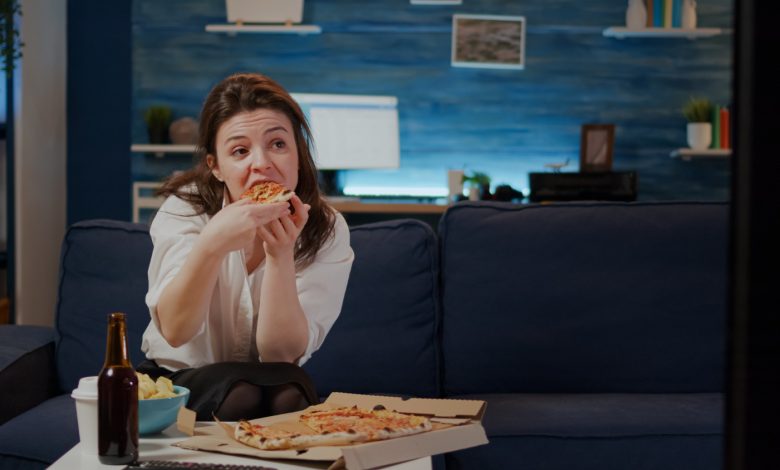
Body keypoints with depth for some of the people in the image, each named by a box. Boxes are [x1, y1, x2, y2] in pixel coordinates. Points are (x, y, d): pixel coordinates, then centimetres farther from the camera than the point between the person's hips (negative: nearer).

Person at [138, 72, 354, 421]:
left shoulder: (326, 230, -12)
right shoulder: (185, 209, -14)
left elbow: (282, 353, -18)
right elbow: (175, 332, -28)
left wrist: (281, 255, -34)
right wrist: (211, 245, -45)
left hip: (275, 387, 1)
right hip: (177, 379, -1)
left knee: (289, 394, -32)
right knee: (242, 396, -32)